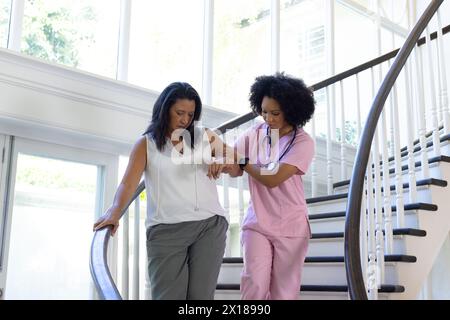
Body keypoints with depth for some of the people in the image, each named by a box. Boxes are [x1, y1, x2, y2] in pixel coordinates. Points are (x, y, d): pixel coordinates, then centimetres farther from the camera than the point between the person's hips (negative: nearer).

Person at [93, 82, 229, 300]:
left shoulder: (205, 137, 16)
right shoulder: (146, 144, 10)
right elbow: (129, 182, -3)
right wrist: (116, 210, -23)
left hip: (210, 225, 2)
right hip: (166, 229, -2)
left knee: (200, 295, -3)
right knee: (168, 296, -9)